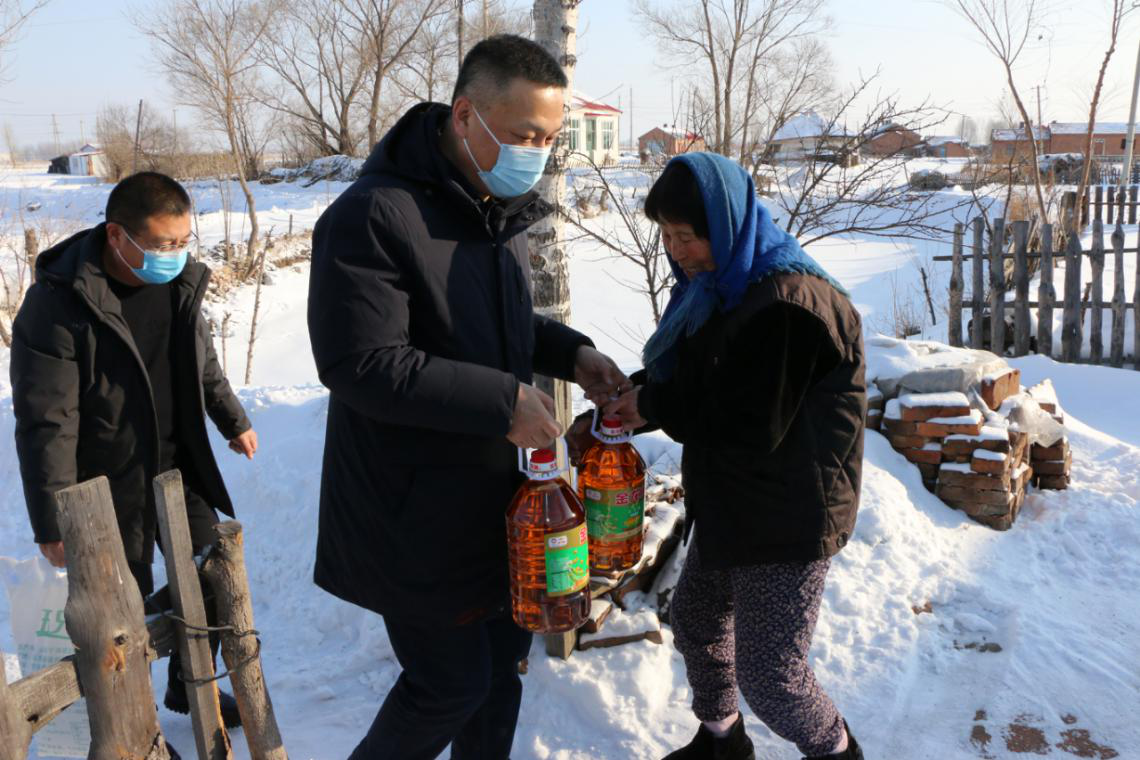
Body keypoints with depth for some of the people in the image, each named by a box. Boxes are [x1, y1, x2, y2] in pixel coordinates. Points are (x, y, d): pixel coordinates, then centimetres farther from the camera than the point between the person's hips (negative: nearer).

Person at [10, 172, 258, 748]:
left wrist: (233, 421, 24)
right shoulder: (58, 302, -23)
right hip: (109, 485, -6)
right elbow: (46, 422, -20)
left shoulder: (179, 279, -3)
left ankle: (191, 685, 40)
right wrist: (53, 522, -18)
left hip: (179, 465, 6)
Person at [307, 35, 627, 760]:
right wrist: (501, 402, -26)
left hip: (488, 490, 8)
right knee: (452, 682, 6)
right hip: (413, 510, -8)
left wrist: (571, 353, -1)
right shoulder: (374, 216, -22)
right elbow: (360, 364, -26)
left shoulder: (500, 209, 6)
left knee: (504, 649, 20)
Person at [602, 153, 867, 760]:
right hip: (731, 503, 10)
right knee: (694, 619, 22)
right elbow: (693, 379, 13)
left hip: (787, 518, -9)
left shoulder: (788, 301, -25)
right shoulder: (719, 286, 5)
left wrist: (653, 405, -18)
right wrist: (634, 394, -6)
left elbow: (751, 426, -28)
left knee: (769, 676, 1)